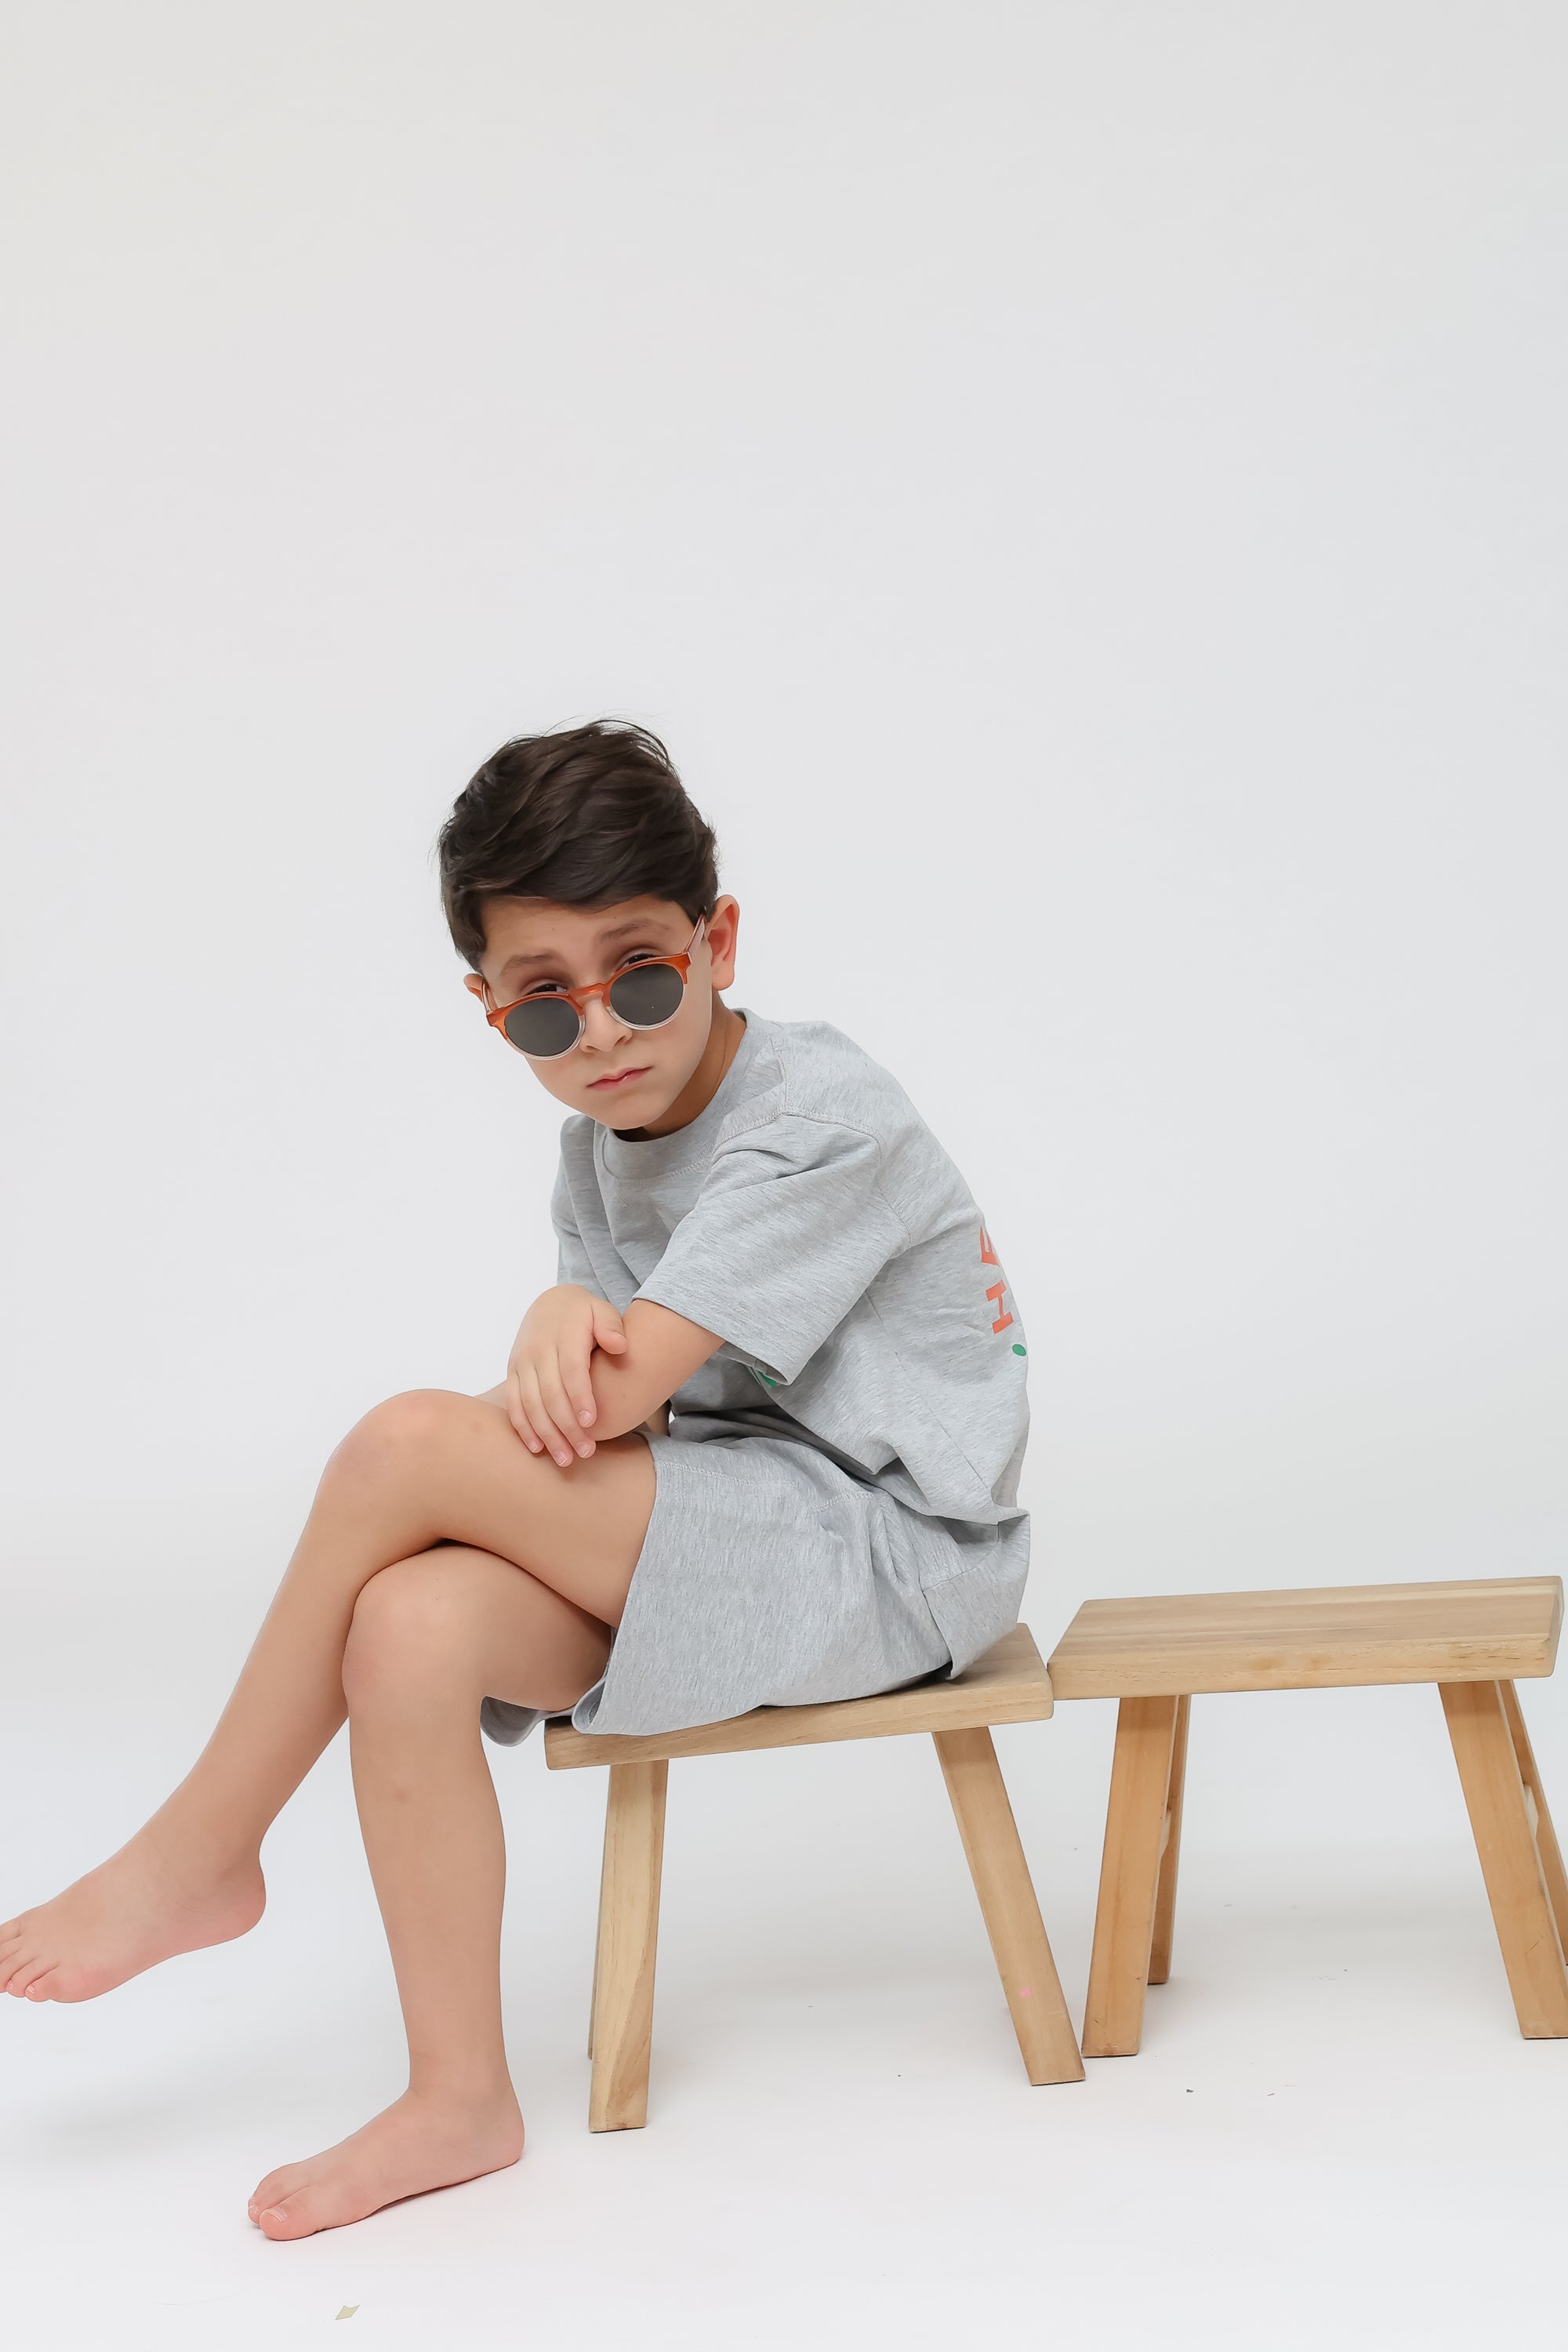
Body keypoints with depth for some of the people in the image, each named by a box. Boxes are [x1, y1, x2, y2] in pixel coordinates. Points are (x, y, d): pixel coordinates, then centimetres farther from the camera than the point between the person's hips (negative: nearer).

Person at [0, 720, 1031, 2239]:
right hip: (726, 1534, 8)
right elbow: (600, 1389, 4)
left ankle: (198, 1857, -2)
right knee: (411, 1630, -21)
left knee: (407, 1447, -23)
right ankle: (460, 2102, -8)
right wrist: (564, 1323, -19)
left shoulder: (819, 1119, -17)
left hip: (889, 1557, -8)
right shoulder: (605, 1133, 10)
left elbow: (611, 1390, -24)